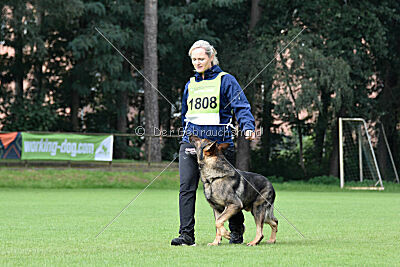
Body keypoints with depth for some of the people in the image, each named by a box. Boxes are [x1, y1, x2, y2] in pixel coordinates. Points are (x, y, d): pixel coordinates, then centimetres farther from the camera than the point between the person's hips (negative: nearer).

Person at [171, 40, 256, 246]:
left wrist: (248, 127, -24)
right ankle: (186, 235, -10)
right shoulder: (190, 84, 17)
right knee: (186, 188, -9)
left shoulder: (225, 80, 1)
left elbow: (241, 106, -8)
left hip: (218, 143, -4)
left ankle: (236, 230, 24)